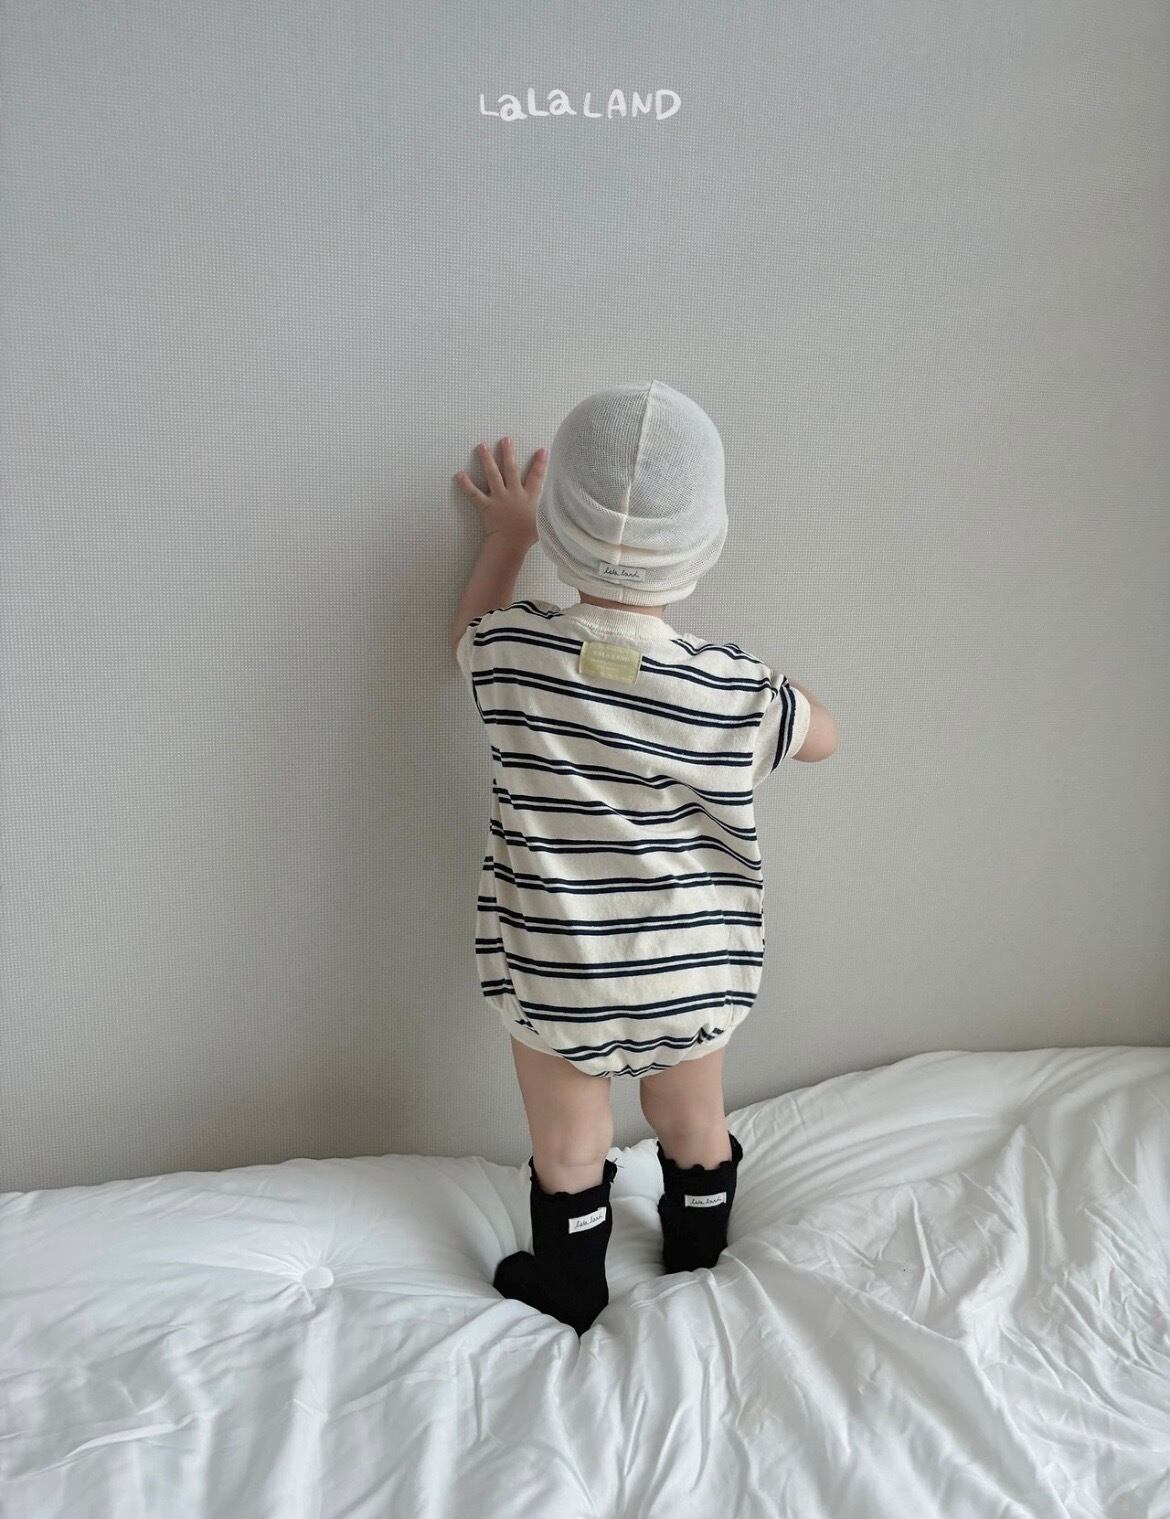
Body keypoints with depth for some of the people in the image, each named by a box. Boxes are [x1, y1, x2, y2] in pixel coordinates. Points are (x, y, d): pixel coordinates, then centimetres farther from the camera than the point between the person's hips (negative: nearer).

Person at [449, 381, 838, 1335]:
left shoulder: (513, 651, -16)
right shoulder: (735, 689, -18)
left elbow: (469, 635, 10)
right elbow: (824, 737, 4)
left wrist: (506, 538, 20)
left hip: (552, 973, -1)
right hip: (693, 971, 1)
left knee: (569, 1154, 21)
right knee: (696, 1130, 27)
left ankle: (570, 1299, 45)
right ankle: (699, 1270, 53)